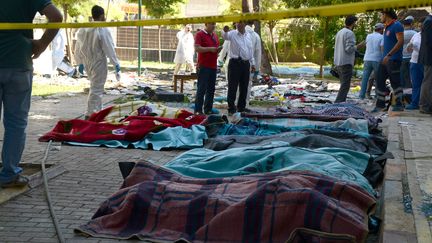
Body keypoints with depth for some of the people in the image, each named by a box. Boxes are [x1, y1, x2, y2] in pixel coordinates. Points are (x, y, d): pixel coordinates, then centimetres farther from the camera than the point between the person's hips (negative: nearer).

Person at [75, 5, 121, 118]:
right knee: (96, 89, -2)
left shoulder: (82, 29, 3)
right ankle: (90, 115, -4)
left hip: (87, 62, 7)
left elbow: (78, 48, 9)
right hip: (98, 63, -7)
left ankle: (97, 112, 29)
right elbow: (109, 49, -15)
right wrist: (116, 64, -10)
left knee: (95, 87, 21)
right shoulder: (103, 30, -16)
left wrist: (80, 62, 19)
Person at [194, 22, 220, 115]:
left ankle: (208, 109, 16)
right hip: (203, 66, -7)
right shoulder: (200, 34, -5)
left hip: (213, 66, 7)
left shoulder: (215, 35, 17)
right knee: (201, 89, -6)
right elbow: (197, 48, -16)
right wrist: (210, 49, -18)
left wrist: (218, 49, 4)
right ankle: (198, 110, -3)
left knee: (211, 89, 9)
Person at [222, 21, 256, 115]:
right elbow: (225, 36, -24)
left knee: (244, 86, 10)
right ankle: (231, 108, 1)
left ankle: (241, 106, 21)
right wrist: (225, 31, -48)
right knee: (233, 86, -4)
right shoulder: (233, 34, -2)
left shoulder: (249, 35, 13)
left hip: (246, 63, 5)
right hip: (235, 63, -5)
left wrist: (252, 63, 18)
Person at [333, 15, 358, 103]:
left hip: (338, 63, 9)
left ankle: (341, 102, 16)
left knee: (343, 84, 16)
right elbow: (349, 48, -19)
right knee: (345, 85, -7)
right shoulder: (349, 33, -12)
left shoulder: (339, 32, 14)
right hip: (346, 63, -9)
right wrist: (357, 47, -2)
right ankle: (338, 102, -14)